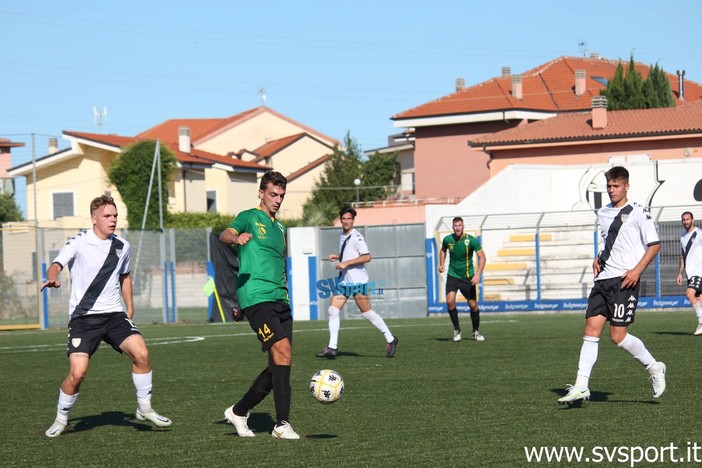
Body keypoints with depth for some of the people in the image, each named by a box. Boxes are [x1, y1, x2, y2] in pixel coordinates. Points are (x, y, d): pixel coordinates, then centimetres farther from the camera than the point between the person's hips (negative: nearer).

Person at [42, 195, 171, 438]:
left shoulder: (123, 247, 9)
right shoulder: (79, 243, -6)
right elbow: (56, 265, -20)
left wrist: (130, 306, 18)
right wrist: (53, 277, -43)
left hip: (114, 314, 4)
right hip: (83, 317, -4)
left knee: (141, 354, -17)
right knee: (77, 373, -14)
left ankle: (144, 409, 1)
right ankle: (60, 420, 9)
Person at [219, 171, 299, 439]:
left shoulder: (279, 228, 24)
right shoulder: (250, 218, 1)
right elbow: (224, 235, -20)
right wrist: (236, 238, -42)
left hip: (280, 301, 8)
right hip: (257, 298, -8)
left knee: (278, 365, 4)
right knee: (283, 353, -20)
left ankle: (239, 411, 21)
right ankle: (282, 424, -19)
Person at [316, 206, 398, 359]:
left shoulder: (357, 237, -12)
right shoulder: (342, 236, 14)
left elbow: (366, 257, -20)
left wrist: (346, 263, -21)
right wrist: (337, 256, 11)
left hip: (357, 281, -8)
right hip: (344, 281, 8)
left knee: (367, 313, -4)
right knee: (332, 310, -2)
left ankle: (390, 339, 11)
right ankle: (332, 347, 0)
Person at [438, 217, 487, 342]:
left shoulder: (471, 240, -15)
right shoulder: (447, 240, -6)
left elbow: (482, 257, -14)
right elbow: (443, 250, 18)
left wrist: (477, 274, -24)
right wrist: (441, 264, 6)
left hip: (468, 277, -1)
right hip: (452, 275, 1)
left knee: (473, 305, 1)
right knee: (450, 301, -19)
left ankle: (476, 331, 23)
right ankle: (457, 330, -1)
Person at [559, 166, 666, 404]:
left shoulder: (638, 212, -5)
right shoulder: (603, 213, 15)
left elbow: (654, 245, -4)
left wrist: (637, 270, -14)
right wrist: (598, 259, 12)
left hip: (625, 280, -6)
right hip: (603, 278, 7)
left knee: (618, 335, -9)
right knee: (591, 329, -3)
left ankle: (654, 368, 14)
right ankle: (581, 387, -4)